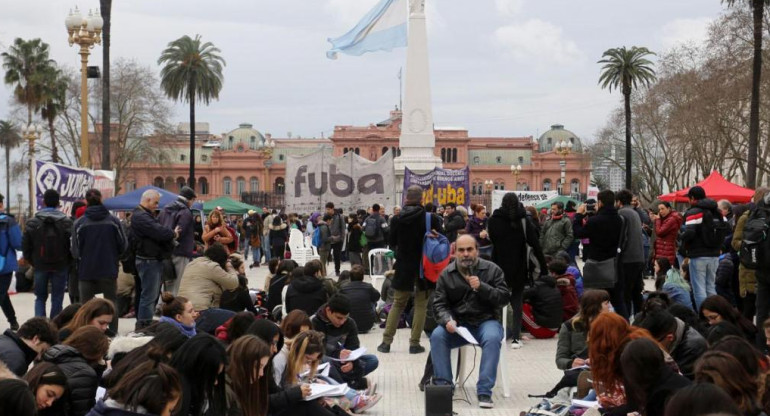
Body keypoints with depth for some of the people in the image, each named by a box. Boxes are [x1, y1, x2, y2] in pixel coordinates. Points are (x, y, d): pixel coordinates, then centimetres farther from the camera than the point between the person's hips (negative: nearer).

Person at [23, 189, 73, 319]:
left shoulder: (33, 222, -1)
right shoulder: (67, 222, -6)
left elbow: (25, 245, 0)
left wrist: (32, 262, 12)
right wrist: (68, 263, 6)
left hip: (40, 266, 1)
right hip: (60, 266, -1)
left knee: (40, 297, 13)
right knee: (57, 298, 7)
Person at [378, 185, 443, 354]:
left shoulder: (397, 219, -6)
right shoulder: (431, 219, -12)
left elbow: (392, 242, 5)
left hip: (404, 268, 2)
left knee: (398, 304, 13)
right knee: (420, 305, 7)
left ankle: (386, 341, 10)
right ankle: (414, 343, 3)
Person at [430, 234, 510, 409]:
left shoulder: (492, 270, -1)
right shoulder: (446, 274, 3)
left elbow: (504, 297, -7)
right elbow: (439, 304, 1)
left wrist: (481, 287, -22)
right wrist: (447, 320, -20)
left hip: (486, 321, -2)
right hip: (457, 324, 2)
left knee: (492, 338, -35)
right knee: (437, 336, -27)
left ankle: (484, 392, -32)